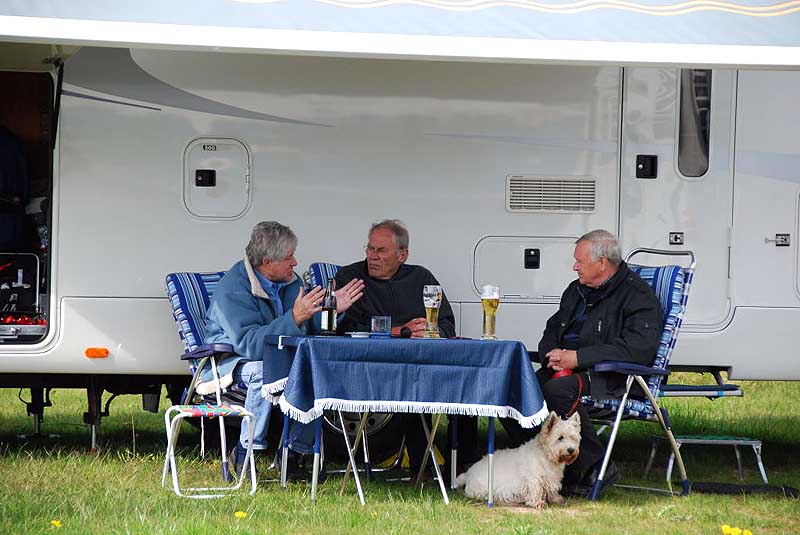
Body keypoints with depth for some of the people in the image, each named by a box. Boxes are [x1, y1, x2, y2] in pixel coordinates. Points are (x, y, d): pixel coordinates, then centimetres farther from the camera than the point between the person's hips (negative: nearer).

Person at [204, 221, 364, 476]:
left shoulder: (289, 280, 4)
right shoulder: (232, 290, -23)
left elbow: (311, 328, 10)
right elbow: (249, 344, -35)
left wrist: (332, 308, -8)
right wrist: (294, 318, -42)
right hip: (231, 363, -7)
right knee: (263, 370, -38)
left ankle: (297, 451, -10)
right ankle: (247, 453, -27)